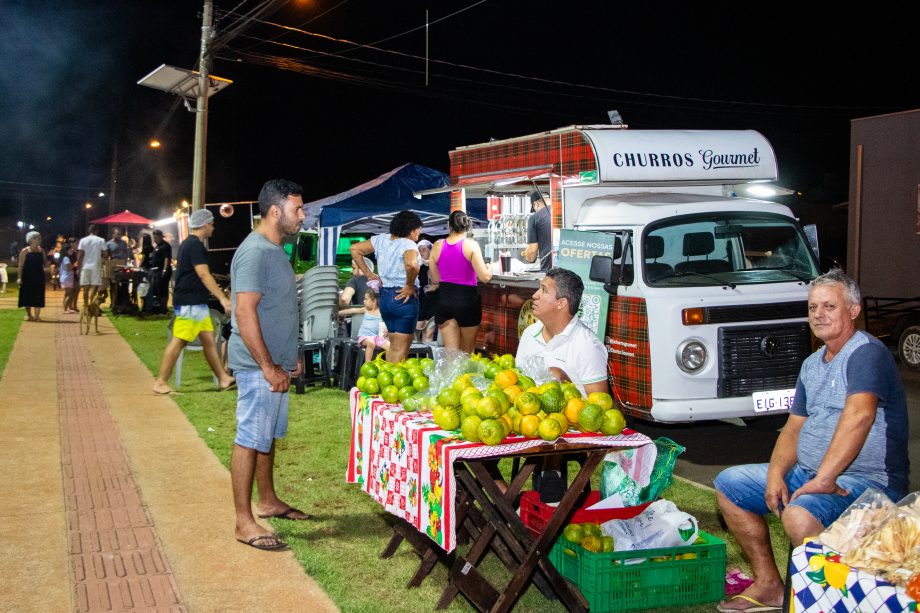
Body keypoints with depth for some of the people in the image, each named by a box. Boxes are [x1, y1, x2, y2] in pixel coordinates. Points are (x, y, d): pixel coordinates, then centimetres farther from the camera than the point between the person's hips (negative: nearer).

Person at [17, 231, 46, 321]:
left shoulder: (41, 251, 6)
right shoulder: (25, 251, -5)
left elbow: (44, 264, 14)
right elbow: (21, 265, -6)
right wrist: (19, 277, -12)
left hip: (39, 276, 3)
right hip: (27, 277, -3)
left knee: (38, 297, -1)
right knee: (28, 296, 4)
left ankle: (37, 315, 1)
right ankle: (29, 315, 16)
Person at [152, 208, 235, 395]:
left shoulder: (188, 244, 17)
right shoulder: (195, 245, -15)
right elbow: (204, 274, -24)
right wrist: (223, 299, -28)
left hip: (196, 302, 11)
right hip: (190, 303, -11)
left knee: (208, 340, 10)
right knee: (178, 341, -7)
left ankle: (223, 379, 13)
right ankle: (161, 383, -2)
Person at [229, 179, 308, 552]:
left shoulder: (275, 250, 14)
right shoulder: (255, 252, -18)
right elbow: (245, 313, -23)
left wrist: (289, 356, 22)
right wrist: (268, 367, -23)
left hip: (276, 364, 10)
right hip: (259, 367, -10)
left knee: (268, 436, 19)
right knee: (250, 440, -4)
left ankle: (268, 501, 32)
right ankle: (244, 522, 2)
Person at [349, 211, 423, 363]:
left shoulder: (381, 239, 7)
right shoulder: (408, 244, -15)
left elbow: (355, 249, 11)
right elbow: (411, 264, -36)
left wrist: (368, 274, 11)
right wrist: (410, 285, -20)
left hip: (384, 296, 7)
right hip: (404, 297, -7)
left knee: (394, 344, 21)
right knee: (401, 348, 0)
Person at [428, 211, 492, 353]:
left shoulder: (437, 246, 2)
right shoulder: (471, 245, -9)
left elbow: (435, 280, 9)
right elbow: (485, 277, -13)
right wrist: (490, 270, 9)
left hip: (444, 299, 2)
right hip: (467, 299, -2)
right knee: (467, 352, 14)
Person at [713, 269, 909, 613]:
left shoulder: (867, 353, -15)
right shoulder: (812, 365, 16)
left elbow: (860, 415, -31)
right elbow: (794, 428, 14)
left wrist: (823, 480, -36)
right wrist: (776, 475, -5)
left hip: (867, 480, -10)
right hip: (807, 472, 10)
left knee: (799, 514, -37)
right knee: (728, 484, 8)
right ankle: (769, 585, 10)